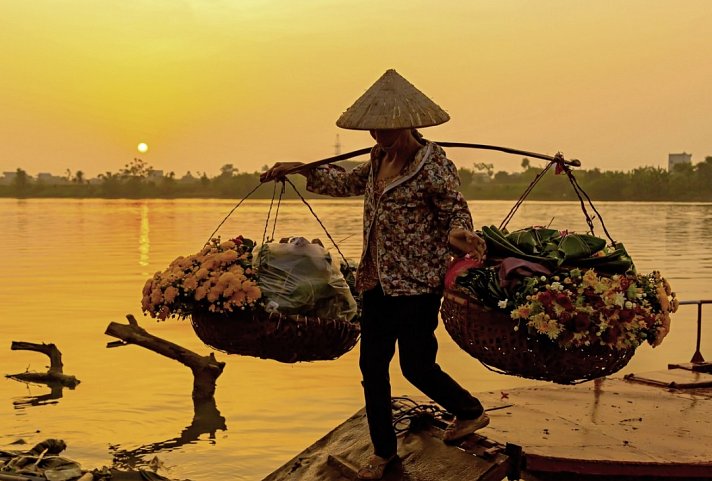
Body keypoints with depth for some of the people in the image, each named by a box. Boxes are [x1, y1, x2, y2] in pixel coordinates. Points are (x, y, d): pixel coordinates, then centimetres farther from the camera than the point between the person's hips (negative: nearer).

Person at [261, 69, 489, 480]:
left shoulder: (432, 163, -15)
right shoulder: (381, 158, 8)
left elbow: (456, 212, -12)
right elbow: (350, 183, 27)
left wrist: (457, 233, -35)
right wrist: (303, 169, 25)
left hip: (417, 284, -8)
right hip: (377, 280, 8)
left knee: (417, 366, 1)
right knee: (372, 365, 10)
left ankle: (472, 411, 30)